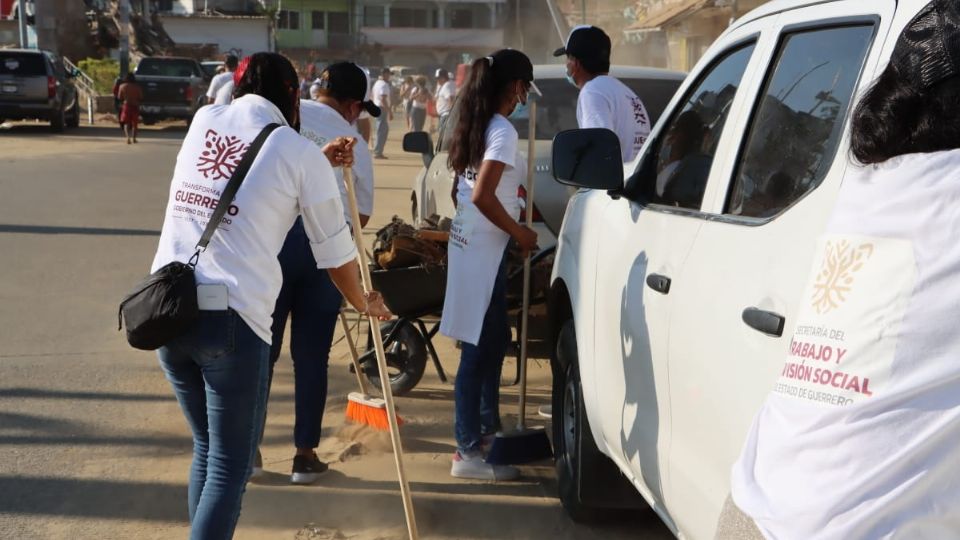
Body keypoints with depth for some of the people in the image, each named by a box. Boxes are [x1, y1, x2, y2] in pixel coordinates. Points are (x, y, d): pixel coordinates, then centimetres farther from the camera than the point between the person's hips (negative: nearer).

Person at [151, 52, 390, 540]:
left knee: (207, 448, 21)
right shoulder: (299, 153, 0)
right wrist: (364, 304, 24)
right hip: (231, 319, -5)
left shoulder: (204, 120, 12)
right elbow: (335, 252, 7)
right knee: (230, 466, 5)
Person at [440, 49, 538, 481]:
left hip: (468, 239, 10)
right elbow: (483, 196, -24)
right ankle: (468, 452, 0)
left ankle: (487, 427, 33)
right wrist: (520, 233, -13)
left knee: (494, 339, 20)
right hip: (485, 248, -10)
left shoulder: (472, 126, 12)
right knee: (480, 347, -5)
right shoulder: (503, 132, -16)